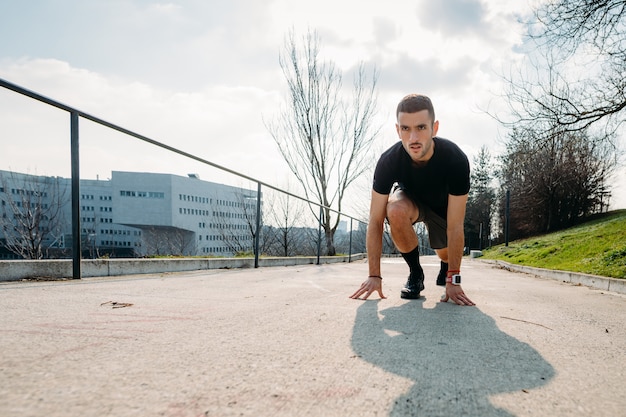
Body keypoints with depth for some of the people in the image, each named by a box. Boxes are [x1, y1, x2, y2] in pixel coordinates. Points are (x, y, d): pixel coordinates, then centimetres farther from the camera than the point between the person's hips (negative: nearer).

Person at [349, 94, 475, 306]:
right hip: (409, 197, -1)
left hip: (443, 205, 1)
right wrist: (374, 276, -30)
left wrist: (453, 280, -31)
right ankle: (415, 273, -9)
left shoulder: (456, 160, -37)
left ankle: (446, 268, 31)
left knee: (446, 254, -10)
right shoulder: (388, 161, -34)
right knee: (396, 211, -34)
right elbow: (376, 221, -29)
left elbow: (455, 226, -33)